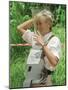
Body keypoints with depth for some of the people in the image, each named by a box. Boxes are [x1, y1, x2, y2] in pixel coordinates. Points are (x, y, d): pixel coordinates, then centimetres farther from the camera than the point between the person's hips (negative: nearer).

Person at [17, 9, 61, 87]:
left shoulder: (54, 40, -13)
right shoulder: (35, 36, 5)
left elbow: (54, 62, -24)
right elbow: (20, 28, 14)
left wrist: (43, 44, -24)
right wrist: (34, 19, 3)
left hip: (44, 80, -5)